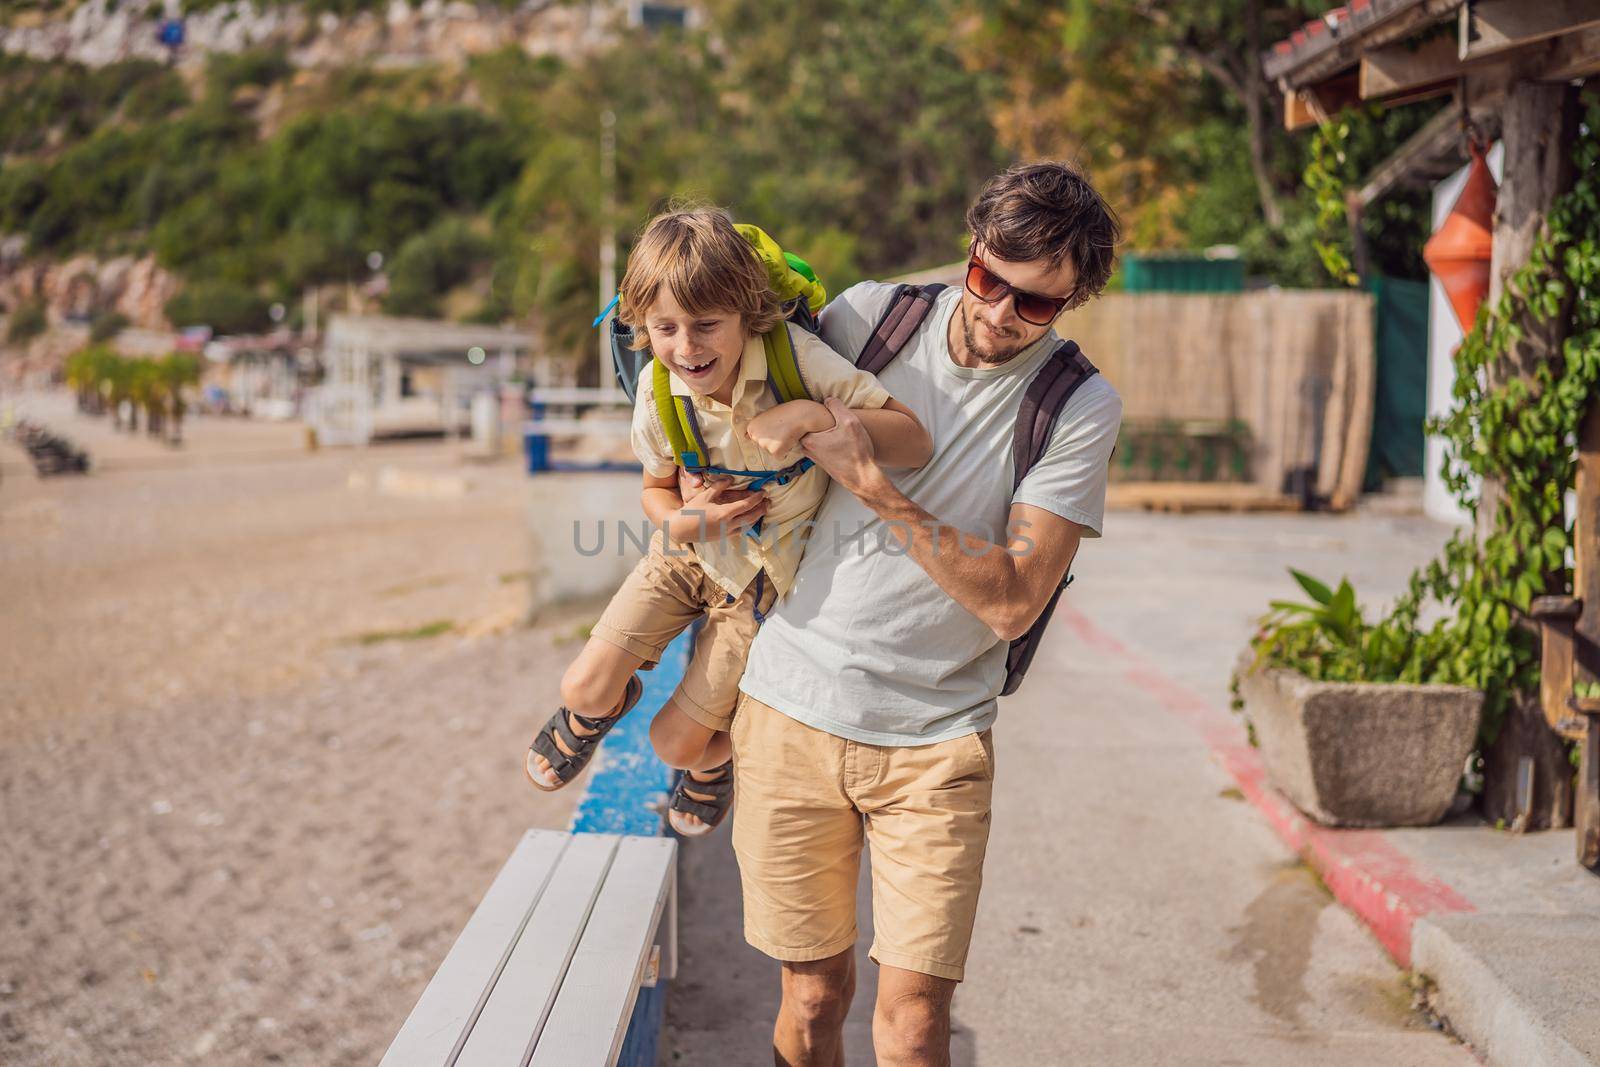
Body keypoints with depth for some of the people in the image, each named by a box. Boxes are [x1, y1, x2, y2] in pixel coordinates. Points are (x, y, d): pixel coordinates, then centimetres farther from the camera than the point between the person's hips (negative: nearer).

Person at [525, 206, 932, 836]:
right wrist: (683, 522, -23)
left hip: (765, 573, -3)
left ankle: (716, 759, 43)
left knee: (676, 743, 2)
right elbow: (657, 488, 1)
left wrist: (810, 415, -46)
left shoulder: (796, 355, -30)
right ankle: (595, 712, 36)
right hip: (689, 549, 3)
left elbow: (914, 441, -33)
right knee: (585, 688, -5)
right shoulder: (658, 389, -19)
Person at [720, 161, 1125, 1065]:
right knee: (813, 995, 9)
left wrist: (874, 485, -18)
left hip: (935, 739, -1)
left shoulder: (1081, 410, -7)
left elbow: (1011, 601, -14)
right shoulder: (869, 315, 0)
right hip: (792, 707, 2)